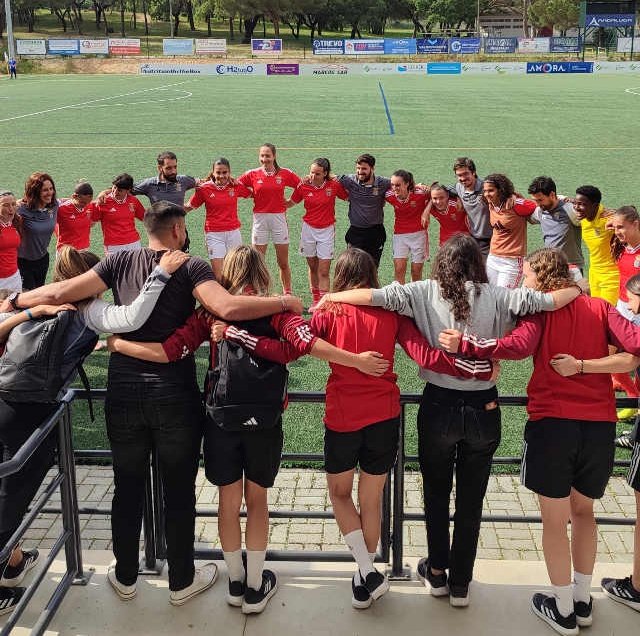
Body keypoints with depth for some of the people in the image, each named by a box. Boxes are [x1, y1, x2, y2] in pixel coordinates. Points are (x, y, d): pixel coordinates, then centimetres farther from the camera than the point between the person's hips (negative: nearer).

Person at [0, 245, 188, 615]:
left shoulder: (38, 299, 12)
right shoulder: (87, 309, -8)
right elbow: (131, 320, -26)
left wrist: (31, 312, -9)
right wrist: (162, 273, -21)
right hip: (32, 413, -7)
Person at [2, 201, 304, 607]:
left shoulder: (121, 261, 4)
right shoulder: (191, 267, -6)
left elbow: (61, 292, 0)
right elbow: (227, 308, -23)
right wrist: (285, 303, -11)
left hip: (124, 392, 4)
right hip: (175, 395, -3)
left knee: (128, 488, 18)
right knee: (179, 491, 12)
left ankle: (125, 577, 35)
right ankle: (182, 582, 26)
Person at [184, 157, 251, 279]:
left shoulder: (236, 186, 0)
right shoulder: (204, 188, -6)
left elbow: (252, 193, 17)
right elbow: (189, 207, 2)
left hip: (233, 232, 3)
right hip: (214, 234, -2)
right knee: (218, 276, -8)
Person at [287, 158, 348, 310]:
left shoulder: (334, 185, -10)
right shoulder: (303, 186, -6)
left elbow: (348, 198, 5)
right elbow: (290, 202, 9)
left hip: (327, 230, -2)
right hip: (308, 229, 2)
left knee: (324, 272, -5)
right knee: (312, 268, 12)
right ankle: (315, 301, 23)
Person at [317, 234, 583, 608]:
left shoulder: (426, 293, -7)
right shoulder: (495, 297, -6)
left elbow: (373, 296, -15)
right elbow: (551, 301, -10)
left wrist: (330, 297, 1)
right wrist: (576, 289, 11)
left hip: (439, 407, 0)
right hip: (483, 409, 1)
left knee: (436, 494, 20)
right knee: (471, 501, 16)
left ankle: (437, 572, 33)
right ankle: (461, 583, 27)